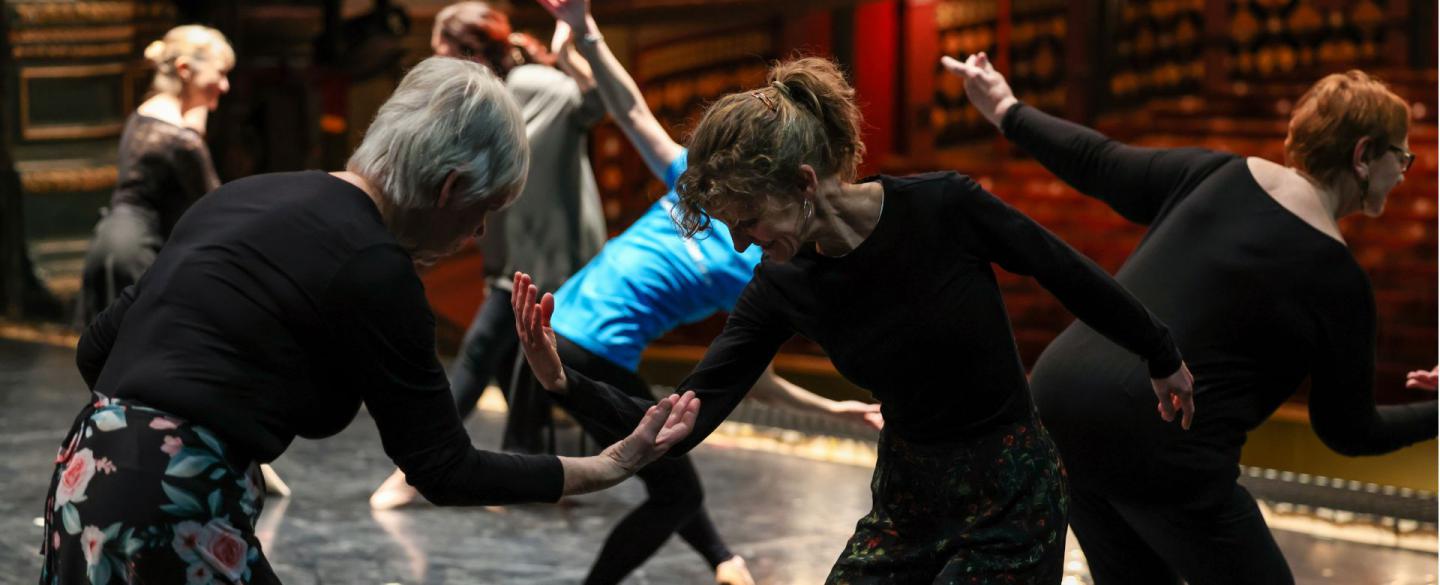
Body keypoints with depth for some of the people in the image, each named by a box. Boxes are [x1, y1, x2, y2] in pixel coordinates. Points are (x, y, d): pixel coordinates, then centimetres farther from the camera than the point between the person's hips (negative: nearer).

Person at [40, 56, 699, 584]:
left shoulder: (247, 197, 14)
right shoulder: (372, 270, -9)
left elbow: (97, 349, 18)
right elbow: (447, 472, -3)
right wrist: (610, 467, 6)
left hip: (90, 479, 9)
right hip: (168, 516, -9)